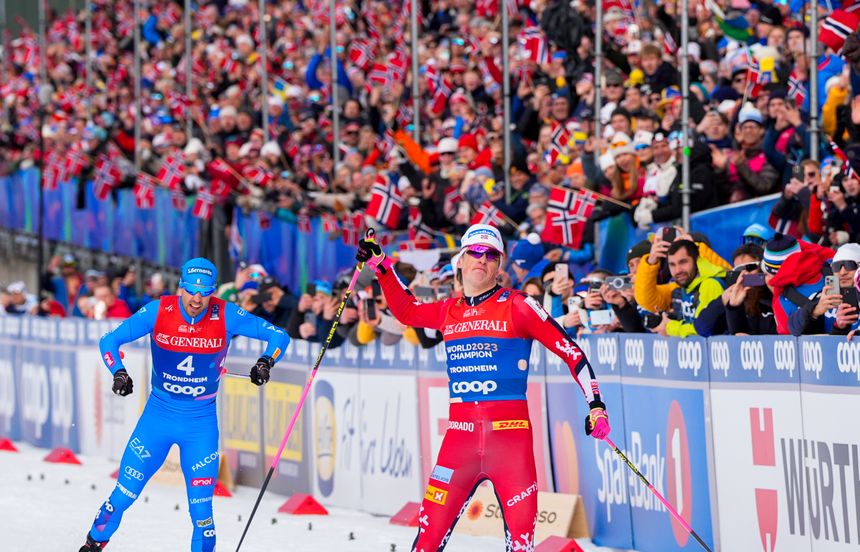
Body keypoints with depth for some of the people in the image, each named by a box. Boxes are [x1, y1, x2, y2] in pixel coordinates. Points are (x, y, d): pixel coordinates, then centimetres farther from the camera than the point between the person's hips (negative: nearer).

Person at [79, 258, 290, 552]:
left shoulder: (226, 316, -13)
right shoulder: (158, 311, -13)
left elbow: (278, 336, -5)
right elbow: (109, 341, -4)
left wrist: (266, 362, -24)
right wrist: (118, 372, -22)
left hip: (202, 421, 0)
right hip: (158, 414, 0)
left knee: (201, 510, -4)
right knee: (124, 494, 3)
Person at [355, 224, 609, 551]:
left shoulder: (517, 306, 0)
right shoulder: (448, 312, 12)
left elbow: (570, 351, 0)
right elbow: (406, 311, 28)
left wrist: (596, 405, -5)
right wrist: (381, 268, 18)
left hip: (510, 433, -3)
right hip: (460, 432, 3)